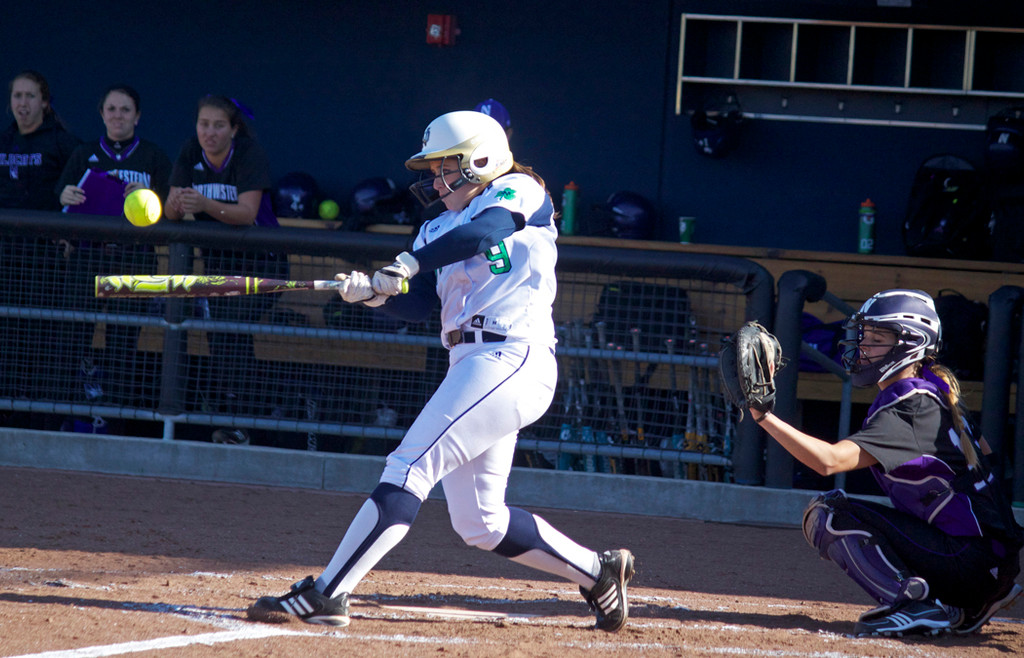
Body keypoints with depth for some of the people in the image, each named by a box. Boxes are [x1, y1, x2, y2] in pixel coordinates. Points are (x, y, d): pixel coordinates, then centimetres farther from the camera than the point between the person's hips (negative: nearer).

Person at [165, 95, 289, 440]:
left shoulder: (250, 154, -17)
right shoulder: (190, 154, -2)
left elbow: (247, 213, -29)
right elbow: (171, 211, -6)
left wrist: (206, 205, -45)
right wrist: (177, 205, -31)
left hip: (260, 259, -6)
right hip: (218, 258, 6)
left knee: (233, 326, -21)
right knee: (221, 334, 0)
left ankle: (237, 420, -24)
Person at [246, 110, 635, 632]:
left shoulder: (519, 193, 1)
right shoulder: (440, 229, 23)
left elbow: (482, 233, -20)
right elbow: (416, 304, 10)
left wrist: (409, 263, -28)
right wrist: (374, 292, -10)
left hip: (511, 359, -10)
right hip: (473, 367, 10)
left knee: (409, 469, -17)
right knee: (479, 524, 12)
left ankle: (325, 594, -21)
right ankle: (598, 572, 24)